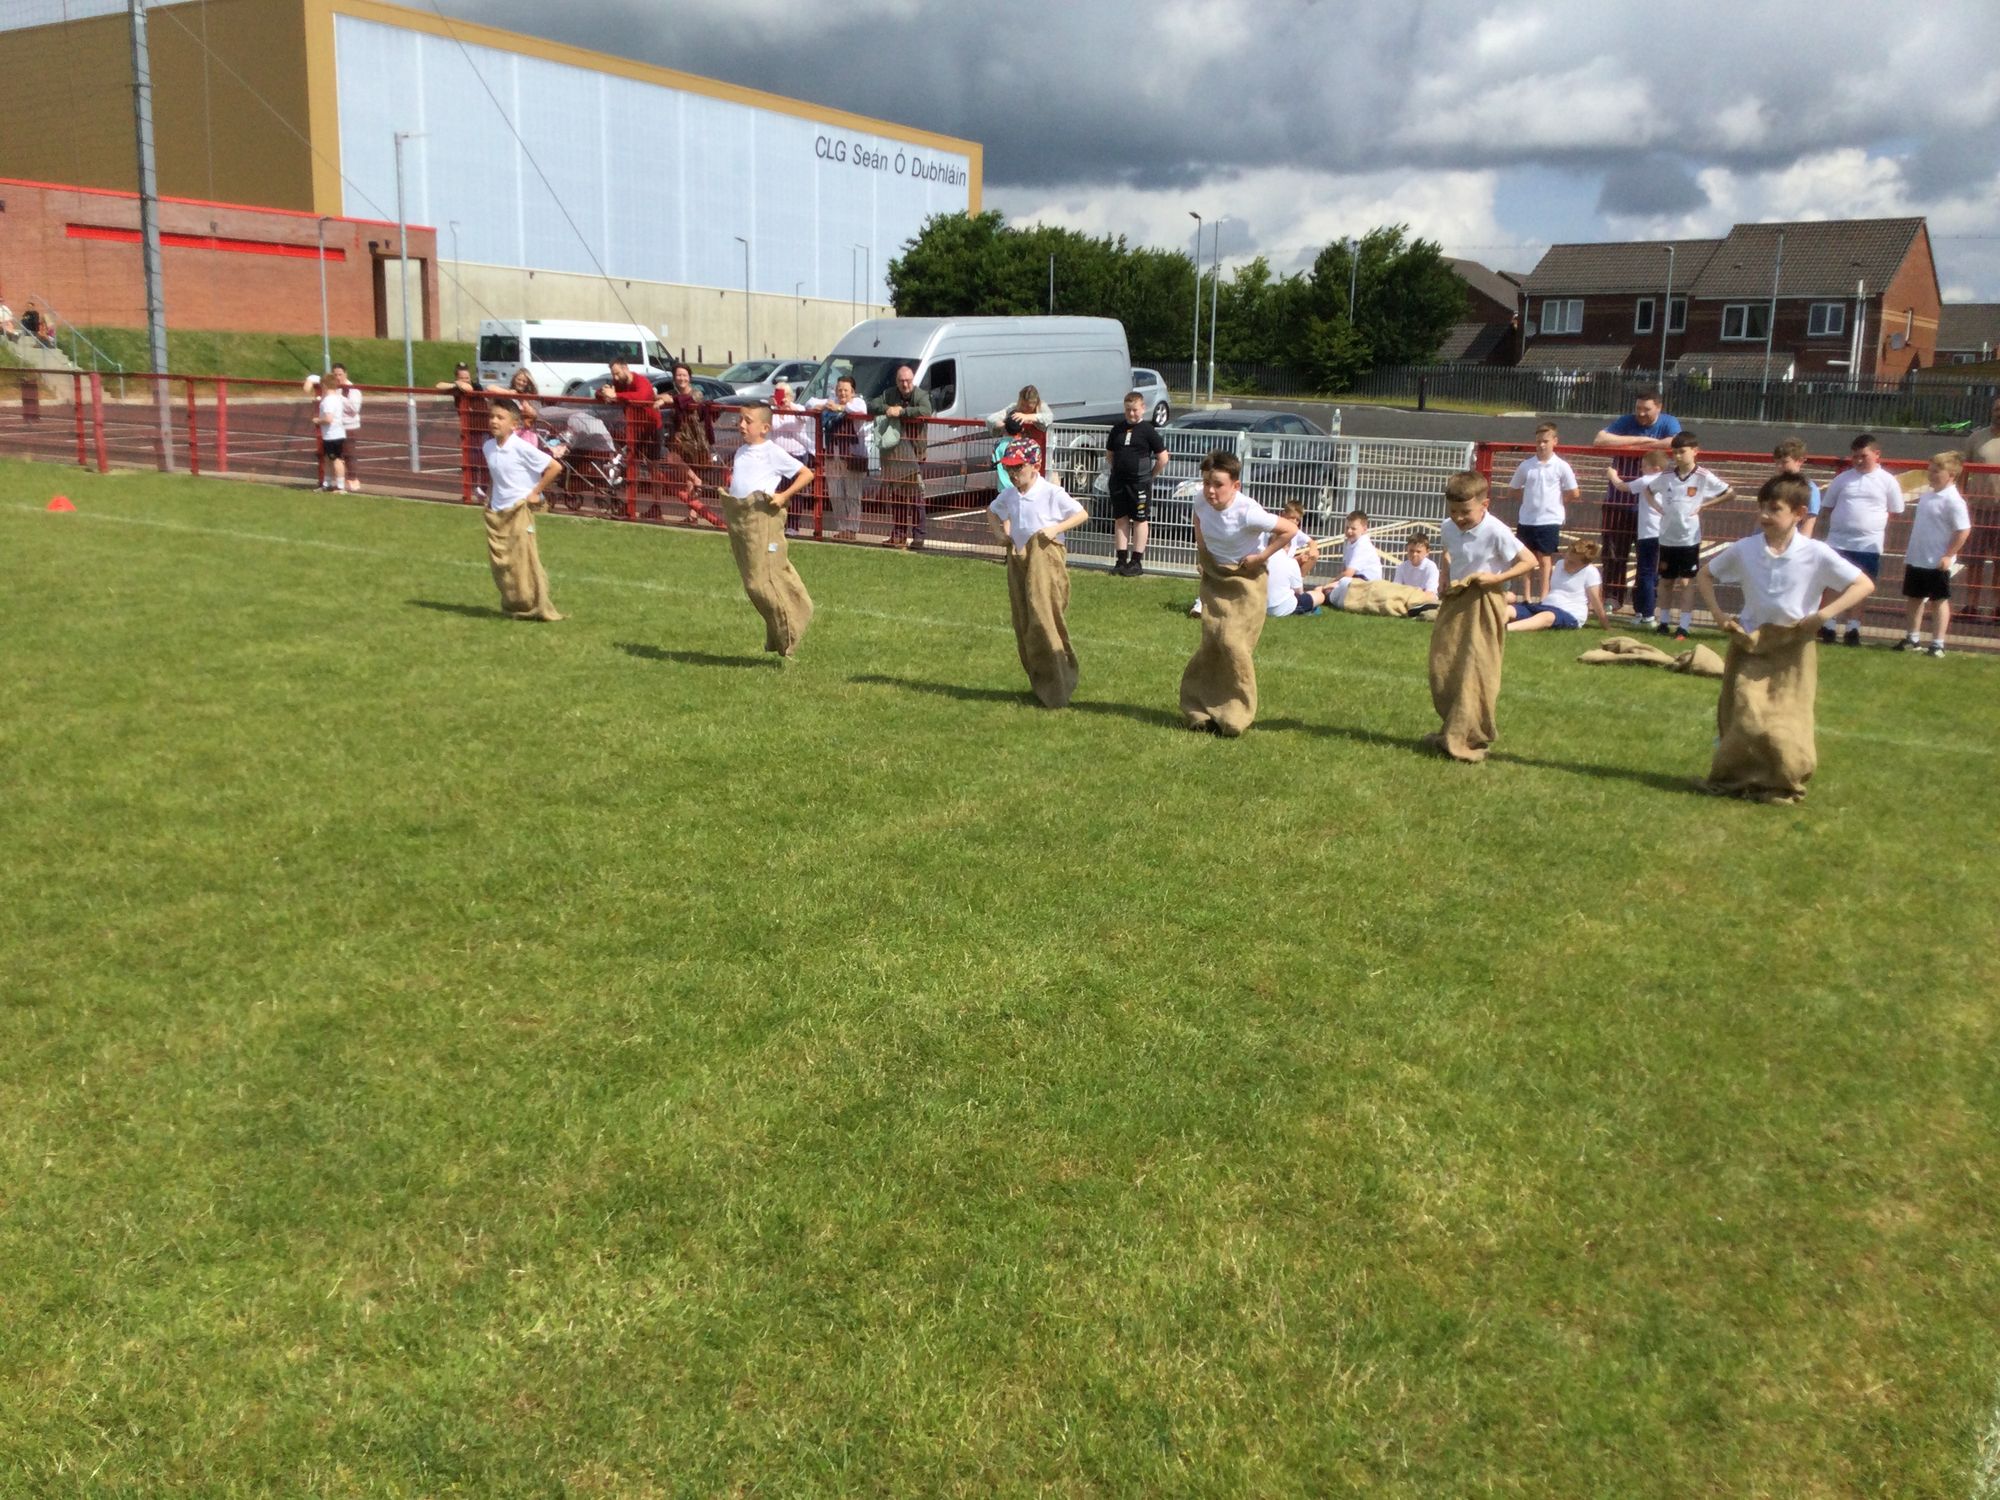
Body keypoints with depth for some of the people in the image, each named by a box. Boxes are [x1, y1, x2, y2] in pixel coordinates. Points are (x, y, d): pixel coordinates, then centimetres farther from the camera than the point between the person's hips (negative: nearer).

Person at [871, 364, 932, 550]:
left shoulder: (921, 395, -5)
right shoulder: (889, 394, 10)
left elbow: (925, 411, -25)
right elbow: (871, 406, 4)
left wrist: (901, 411, -25)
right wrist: (886, 409, -13)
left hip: (913, 452, -5)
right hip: (892, 453, 5)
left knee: (915, 496, -7)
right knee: (895, 495, 10)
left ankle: (918, 536, -5)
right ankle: (898, 534, 18)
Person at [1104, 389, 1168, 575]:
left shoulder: (1148, 430, -6)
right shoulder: (1118, 428, 6)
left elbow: (1163, 457, -4)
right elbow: (1110, 452, 19)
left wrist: (1150, 475, 0)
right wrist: (1117, 470, 12)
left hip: (1139, 482, -5)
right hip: (1118, 482, 5)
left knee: (1140, 520, 1)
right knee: (1120, 519, 8)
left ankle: (1137, 561, 5)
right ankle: (1122, 559, 15)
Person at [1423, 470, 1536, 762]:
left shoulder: (1495, 532, -18)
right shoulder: (1448, 528, 2)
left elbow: (1529, 561, -13)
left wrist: (1497, 578, -21)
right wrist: (1446, 577, 7)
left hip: (1484, 604, -7)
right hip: (1456, 601, 7)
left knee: (1476, 671, -5)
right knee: (1442, 667, 8)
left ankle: (1467, 740, 1)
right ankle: (1451, 729, 23)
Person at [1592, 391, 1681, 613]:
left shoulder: (1668, 424, 0)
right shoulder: (1625, 423, 4)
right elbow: (1600, 440, -12)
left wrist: (1637, 446, -14)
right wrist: (1639, 440, -15)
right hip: (1618, 501, 1)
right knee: (1614, 553, 4)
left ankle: (1645, 609, 9)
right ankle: (1611, 598, 15)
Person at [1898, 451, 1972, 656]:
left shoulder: (1953, 500, -16)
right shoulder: (1927, 495, 8)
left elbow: (1964, 530, -19)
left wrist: (1948, 555, -19)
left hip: (1937, 563, -8)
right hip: (1916, 560, 8)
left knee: (1941, 600, 3)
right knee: (1915, 598, 15)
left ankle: (1938, 643, 8)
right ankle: (1911, 638, 26)